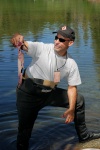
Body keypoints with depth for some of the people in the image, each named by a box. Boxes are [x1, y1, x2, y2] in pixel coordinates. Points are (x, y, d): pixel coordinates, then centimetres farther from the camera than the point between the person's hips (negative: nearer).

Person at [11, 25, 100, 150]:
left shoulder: (71, 64, -6)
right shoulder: (41, 48, -19)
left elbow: (72, 87, 1)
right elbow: (23, 45, -34)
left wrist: (71, 109, -7)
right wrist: (18, 37, -59)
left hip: (49, 94, 5)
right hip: (28, 94, -5)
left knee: (79, 100, 8)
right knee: (25, 128, 0)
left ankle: (83, 135, 25)